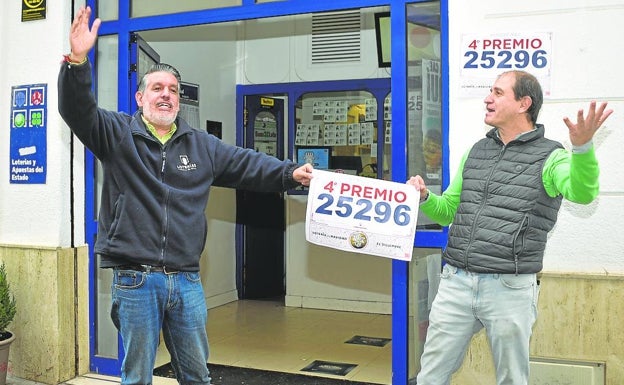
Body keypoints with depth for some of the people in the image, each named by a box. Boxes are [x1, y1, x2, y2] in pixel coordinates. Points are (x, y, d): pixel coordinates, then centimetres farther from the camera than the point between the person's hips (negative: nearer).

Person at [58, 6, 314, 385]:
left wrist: (291, 173, -2)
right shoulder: (117, 133, 0)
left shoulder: (202, 145, 12)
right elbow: (78, 109, -13)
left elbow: (247, 163, 11)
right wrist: (78, 61, -30)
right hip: (135, 280, -3)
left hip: (187, 280, 4)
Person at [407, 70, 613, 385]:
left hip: (509, 288, -4)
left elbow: (581, 192, -24)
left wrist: (582, 147, -42)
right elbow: (448, 211, 19)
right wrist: (424, 197, -1)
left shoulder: (549, 157, -2)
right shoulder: (475, 152, 14)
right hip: (455, 281, 4)